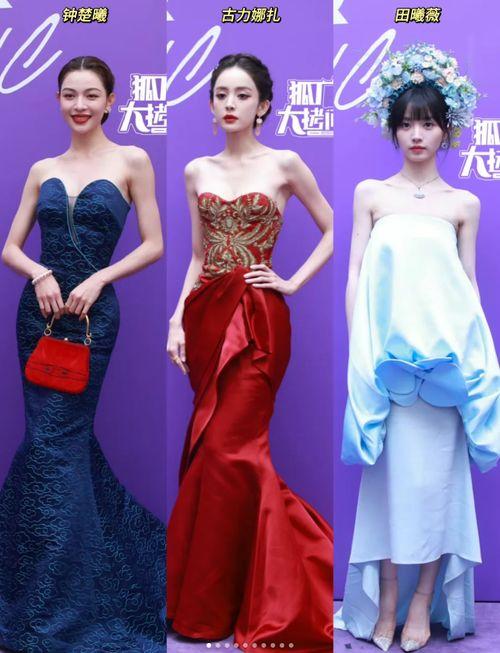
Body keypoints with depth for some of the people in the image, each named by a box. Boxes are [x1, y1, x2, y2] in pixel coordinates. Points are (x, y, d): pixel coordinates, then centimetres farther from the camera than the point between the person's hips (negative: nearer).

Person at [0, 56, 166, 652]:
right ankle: (124, 537, 35)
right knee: (68, 437, 10)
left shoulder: (131, 161, 0)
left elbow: (153, 245, -2)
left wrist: (97, 279, -13)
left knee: (52, 444, -5)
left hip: (92, 312, -4)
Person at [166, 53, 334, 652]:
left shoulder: (284, 164, 0)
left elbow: (332, 230, 8)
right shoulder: (197, 171, 12)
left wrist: (293, 282, -3)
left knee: (228, 448, -9)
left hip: (257, 316, -4)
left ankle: (214, 602, 5)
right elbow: (197, 255, 14)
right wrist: (177, 320, 4)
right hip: (207, 313, 5)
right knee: (211, 445, 6)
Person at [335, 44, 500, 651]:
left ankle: (423, 602, 12)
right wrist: (359, 348, -2)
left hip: (443, 353, 1)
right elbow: (356, 274, 6)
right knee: (390, 473, 1)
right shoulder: (370, 194, 8)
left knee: (435, 473, 1)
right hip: (384, 351, 0)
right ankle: (386, 603, 10)